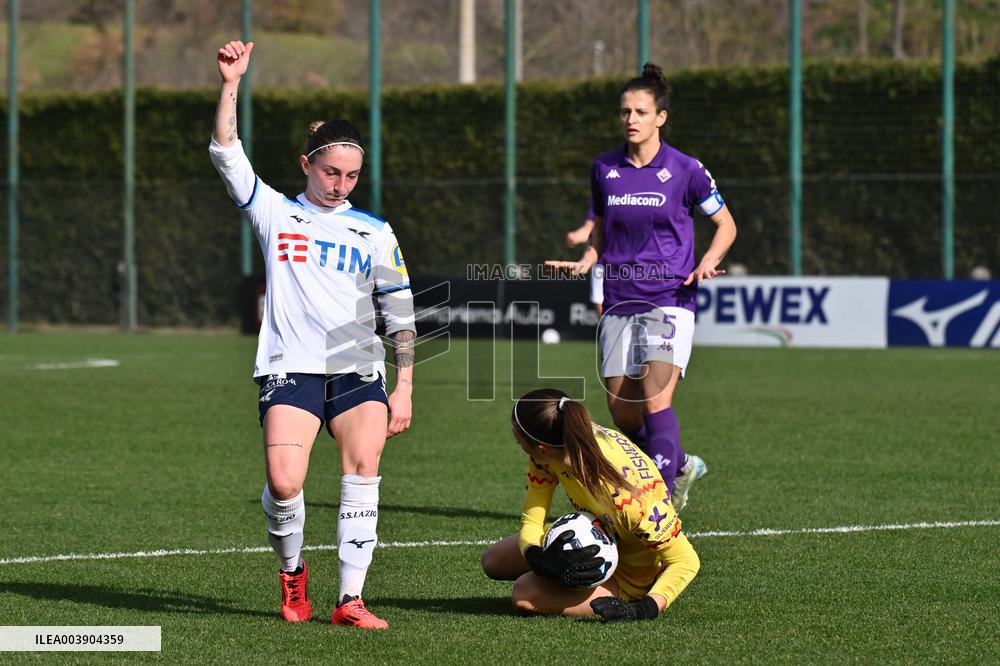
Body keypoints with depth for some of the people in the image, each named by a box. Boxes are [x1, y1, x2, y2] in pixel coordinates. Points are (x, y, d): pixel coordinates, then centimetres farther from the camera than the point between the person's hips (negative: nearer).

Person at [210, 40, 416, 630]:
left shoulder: (374, 232, 12)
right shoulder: (276, 213, 9)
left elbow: (400, 312, 13)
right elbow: (227, 156, -2)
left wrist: (405, 388, 7)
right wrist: (231, 85, -11)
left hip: (359, 370, 2)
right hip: (291, 370, -2)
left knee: (363, 469, -17)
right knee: (283, 484, -18)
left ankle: (350, 598, -14)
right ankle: (292, 571, 11)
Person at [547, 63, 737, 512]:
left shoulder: (685, 170, -4)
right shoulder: (604, 170, 7)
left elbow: (726, 225, 6)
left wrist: (708, 262, -11)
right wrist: (584, 262, 1)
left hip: (669, 300, -5)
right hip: (619, 302, 5)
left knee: (656, 399, -21)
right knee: (623, 414, 5)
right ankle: (682, 465, 31)